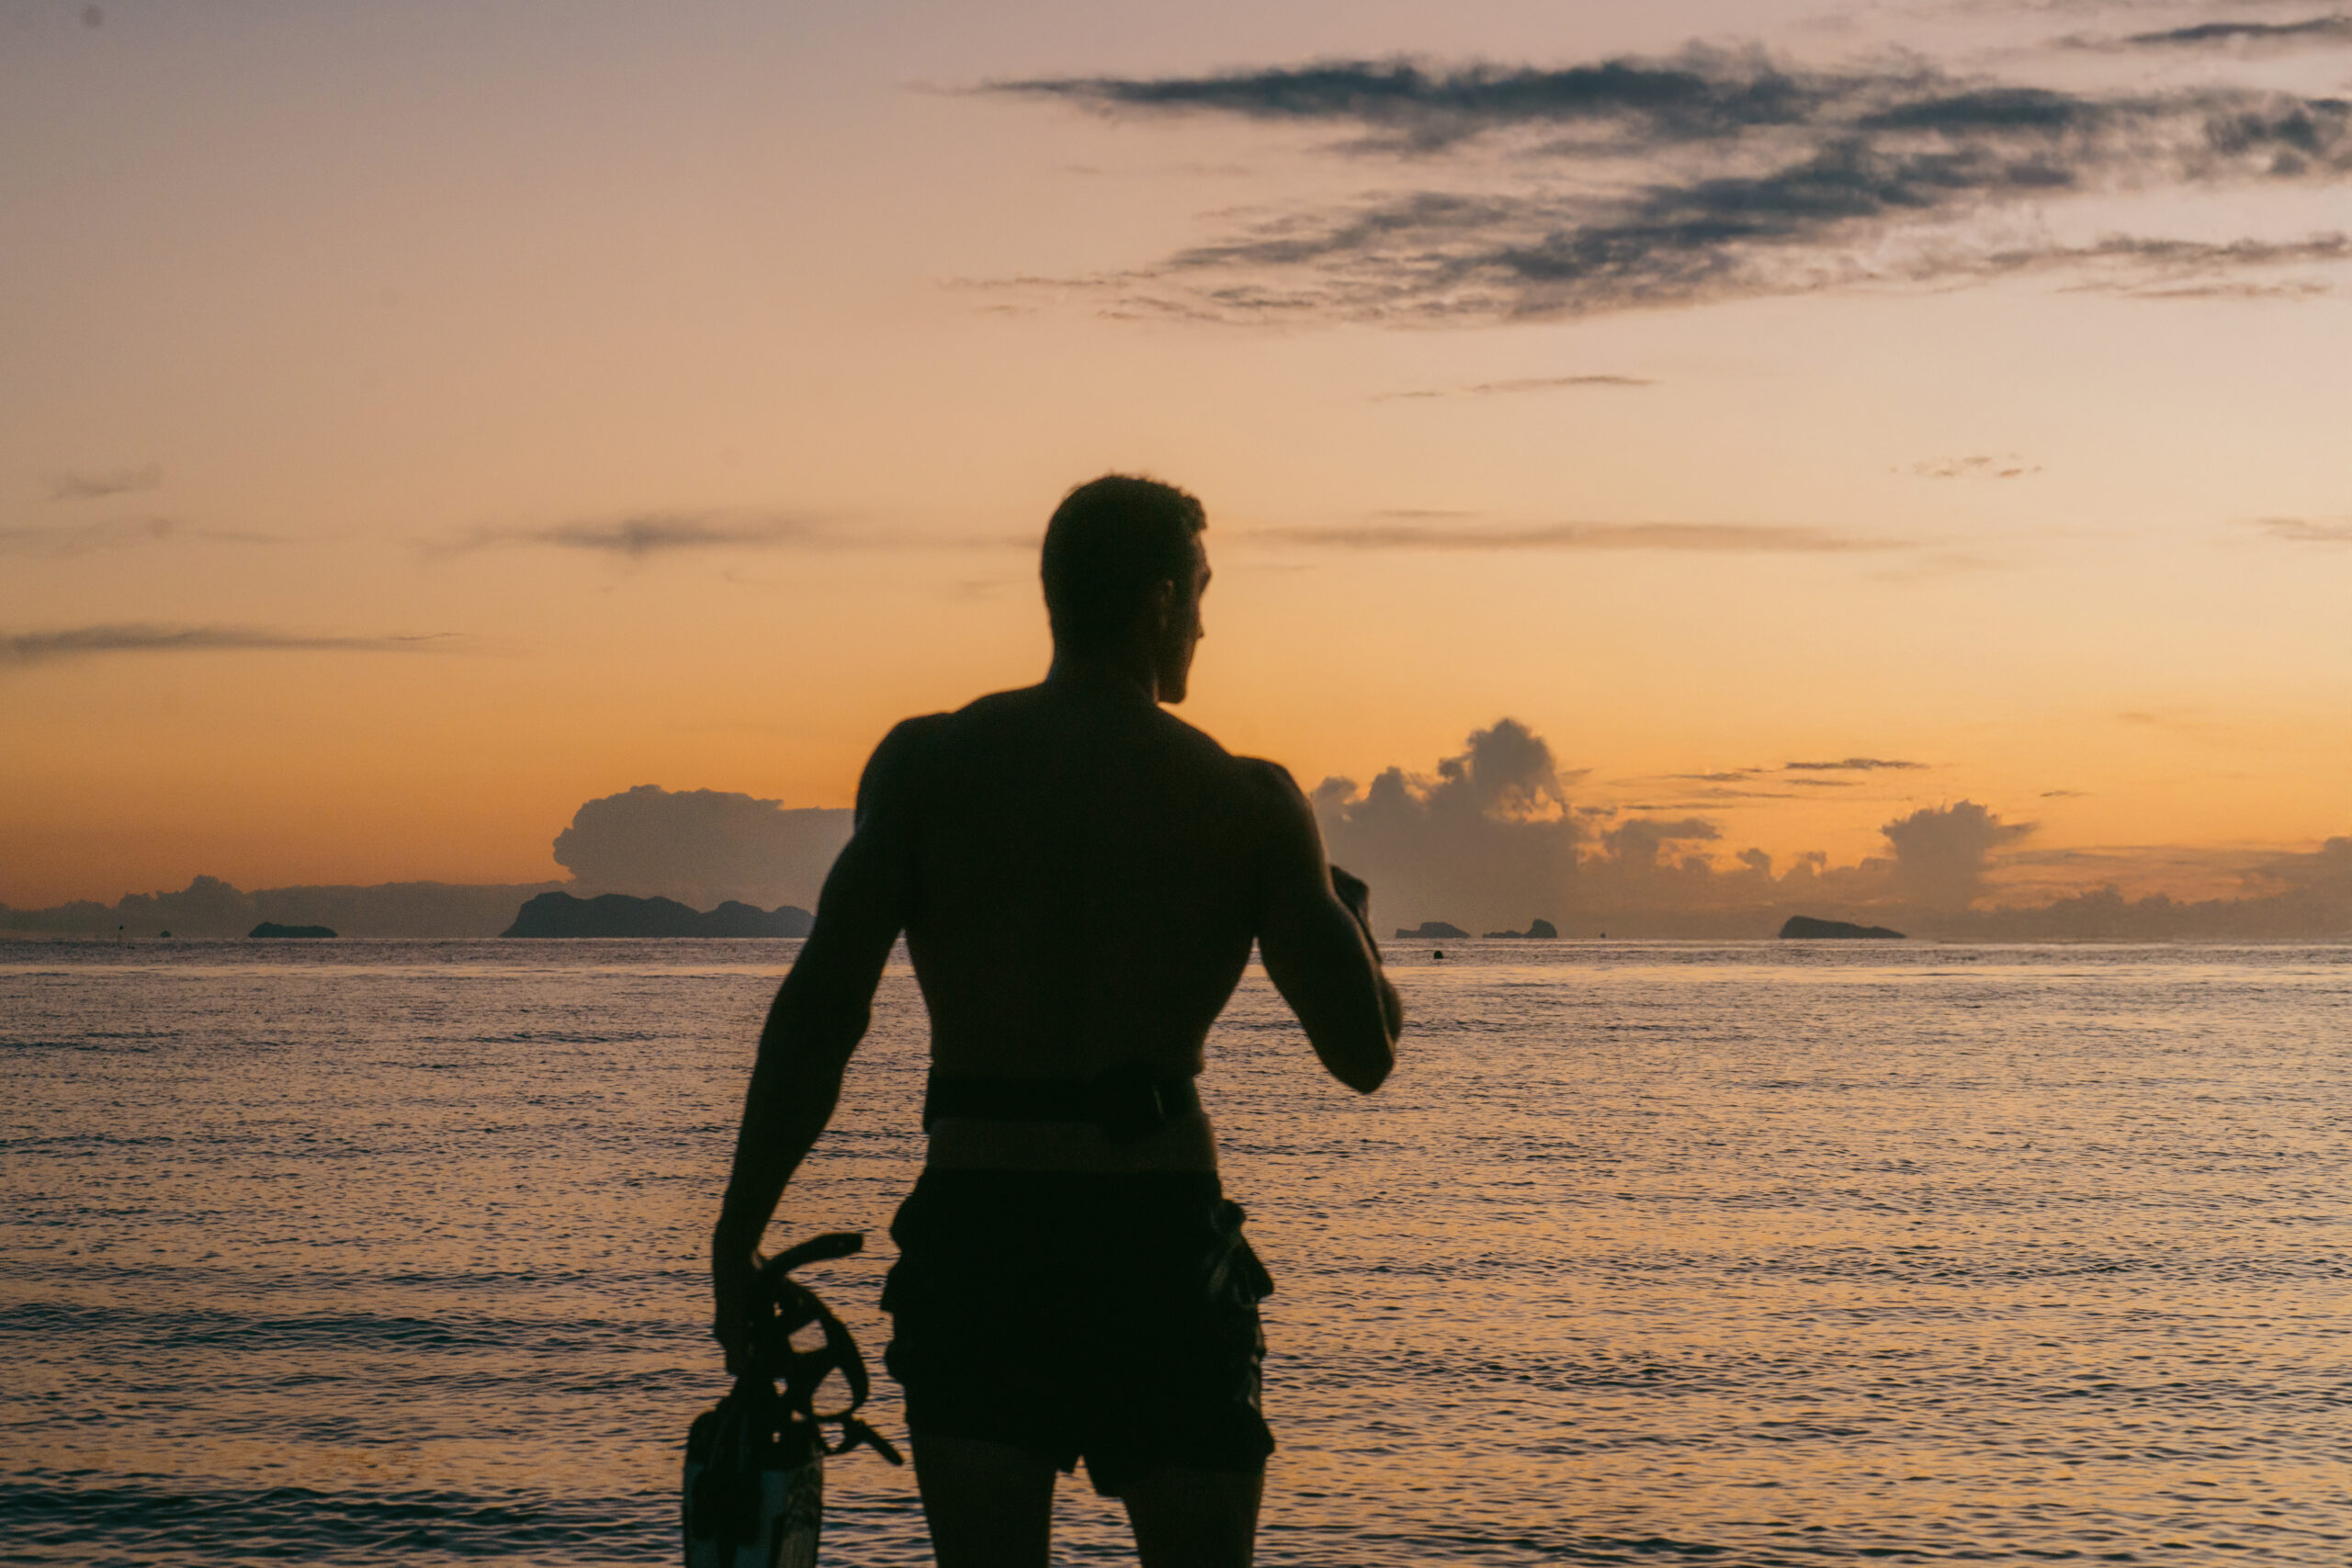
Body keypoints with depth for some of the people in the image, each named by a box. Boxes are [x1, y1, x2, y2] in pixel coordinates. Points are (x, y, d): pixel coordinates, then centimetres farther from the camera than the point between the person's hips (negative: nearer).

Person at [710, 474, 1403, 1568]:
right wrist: (1349, 911, 22)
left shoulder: (927, 762, 3)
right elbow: (1365, 1052, 1)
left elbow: (821, 1006, -6)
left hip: (974, 1224, 1)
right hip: (1164, 1230, 0)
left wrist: (738, 1238, -2)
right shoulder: (1248, 802, 2)